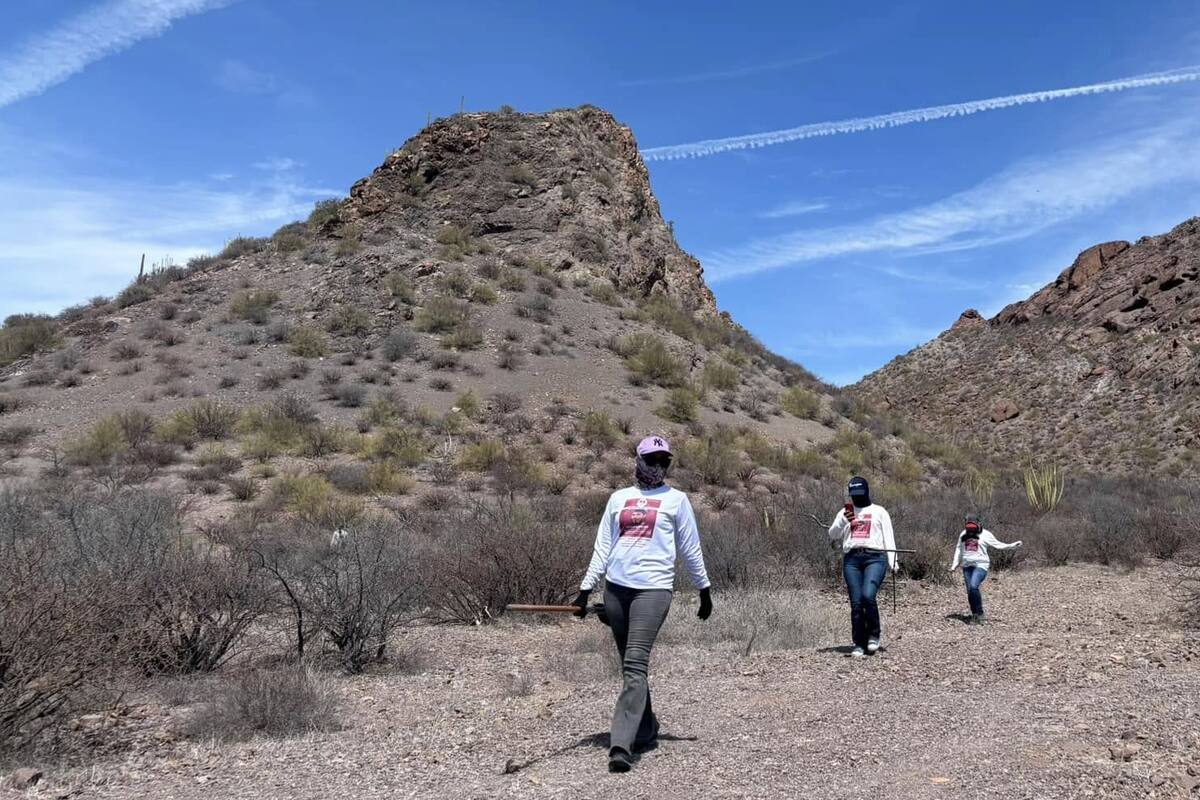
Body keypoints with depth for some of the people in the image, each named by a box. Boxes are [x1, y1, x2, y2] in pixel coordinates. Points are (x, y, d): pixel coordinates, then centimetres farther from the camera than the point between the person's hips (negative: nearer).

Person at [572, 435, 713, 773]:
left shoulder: (676, 499, 7)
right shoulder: (618, 497, 14)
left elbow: (690, 549, 11)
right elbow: (602, 548, 14)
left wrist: (704, 589, 10)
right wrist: (585, 589, 8)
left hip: (653, 587, -4)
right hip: (616, 587, 4)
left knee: (635, 664, -15)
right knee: (630, 665, 10)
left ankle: (622, 744, -17)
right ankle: (646, 729, 26)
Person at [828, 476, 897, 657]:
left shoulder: (879, 511, 15)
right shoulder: (845, 512, 20)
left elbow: (888, 537, 9)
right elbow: (832, 535, 10)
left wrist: (892, 562, -2)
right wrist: (843, 521, -8)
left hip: (875, 557, -3)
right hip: (851, 559, 3)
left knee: (868, 595, -23)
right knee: (856, 603, -3)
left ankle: (873, 634, -2)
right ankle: (859, 645, 3)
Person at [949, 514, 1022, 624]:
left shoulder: (985, 534, -1)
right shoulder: (964, 534, 11)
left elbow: (998, 545, 1)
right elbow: (959, 550, 17)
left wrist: (1013, 545, -9)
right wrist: (954, 565, 14)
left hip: (980, 565, -5)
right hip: (967, 566, 5)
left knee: (973, 587, -22)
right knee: (970, 591, 2)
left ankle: (979, 613, -8)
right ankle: (975, 615, 11)